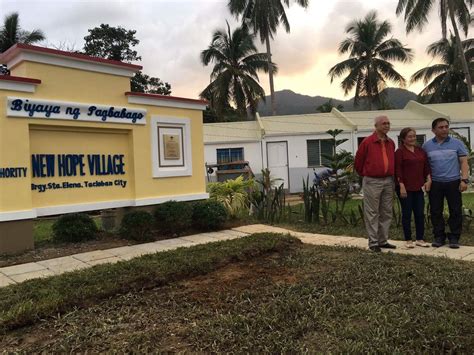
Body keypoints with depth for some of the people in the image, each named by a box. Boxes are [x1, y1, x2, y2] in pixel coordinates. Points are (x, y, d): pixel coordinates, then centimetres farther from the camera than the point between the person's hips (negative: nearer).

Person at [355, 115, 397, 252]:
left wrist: (390, 175, 16)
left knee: (386, 213, 10)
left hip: (388, 181, 6)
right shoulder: (367, 142, -7)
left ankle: (383, 240, 20)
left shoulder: (391, 143, 10)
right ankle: (373, 242, 6)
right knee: (372, 214, -1)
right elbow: (358, 161, 1)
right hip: (372, 182, -6)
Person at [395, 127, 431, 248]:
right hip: (405, 188, -6)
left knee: (420, 213, 8)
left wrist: (428, 179, 3)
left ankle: (420, 239, 19)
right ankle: (408, 240, 12)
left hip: (418, 187, 6)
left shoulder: (421, 151, 12)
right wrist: (401, 186, -16)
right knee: (407, 213, 3)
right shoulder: (399, 152, -7)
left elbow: (426, 166, 15)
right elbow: (398, 170, -11)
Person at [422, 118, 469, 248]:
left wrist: (464, 179, -8)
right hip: (435, 183, 1)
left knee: (455, 211, 2)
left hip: (453, 182, -1)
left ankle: (454, 237, 12)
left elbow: (464, 162, 2)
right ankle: (439, 236, 17)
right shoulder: (427, 146, 7)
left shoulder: (457, 143, 4)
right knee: (435, 211, 5)